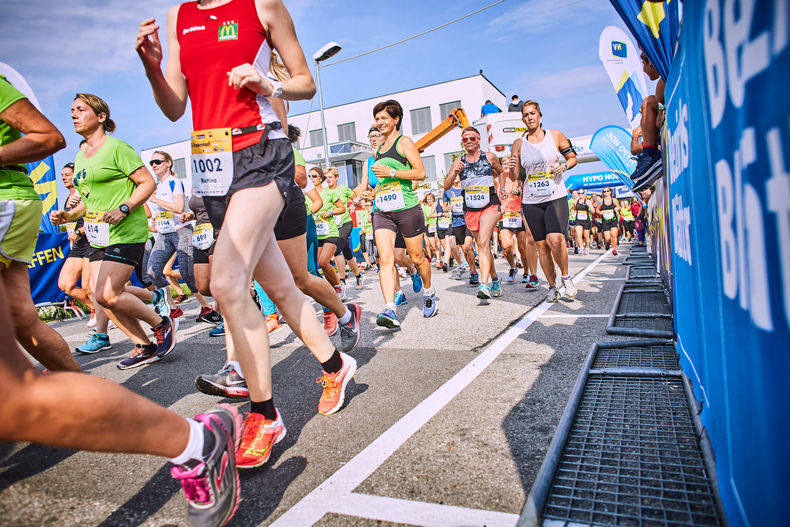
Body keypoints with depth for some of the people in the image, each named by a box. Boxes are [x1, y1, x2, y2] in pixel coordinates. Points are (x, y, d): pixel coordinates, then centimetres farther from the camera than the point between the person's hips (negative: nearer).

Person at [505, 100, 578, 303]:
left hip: (556, 197, -2)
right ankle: (552, 287, 18)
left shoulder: (555, 135, 4)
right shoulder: (518, 144, 6)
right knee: (541, 245, 4)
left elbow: (573, 157, 13)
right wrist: (511, 168, -16)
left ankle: (566, 276, 6)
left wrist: (563, 166, -8)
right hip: (531, 201, 2)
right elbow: (514, 177, 6)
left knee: (555, 240, -20)